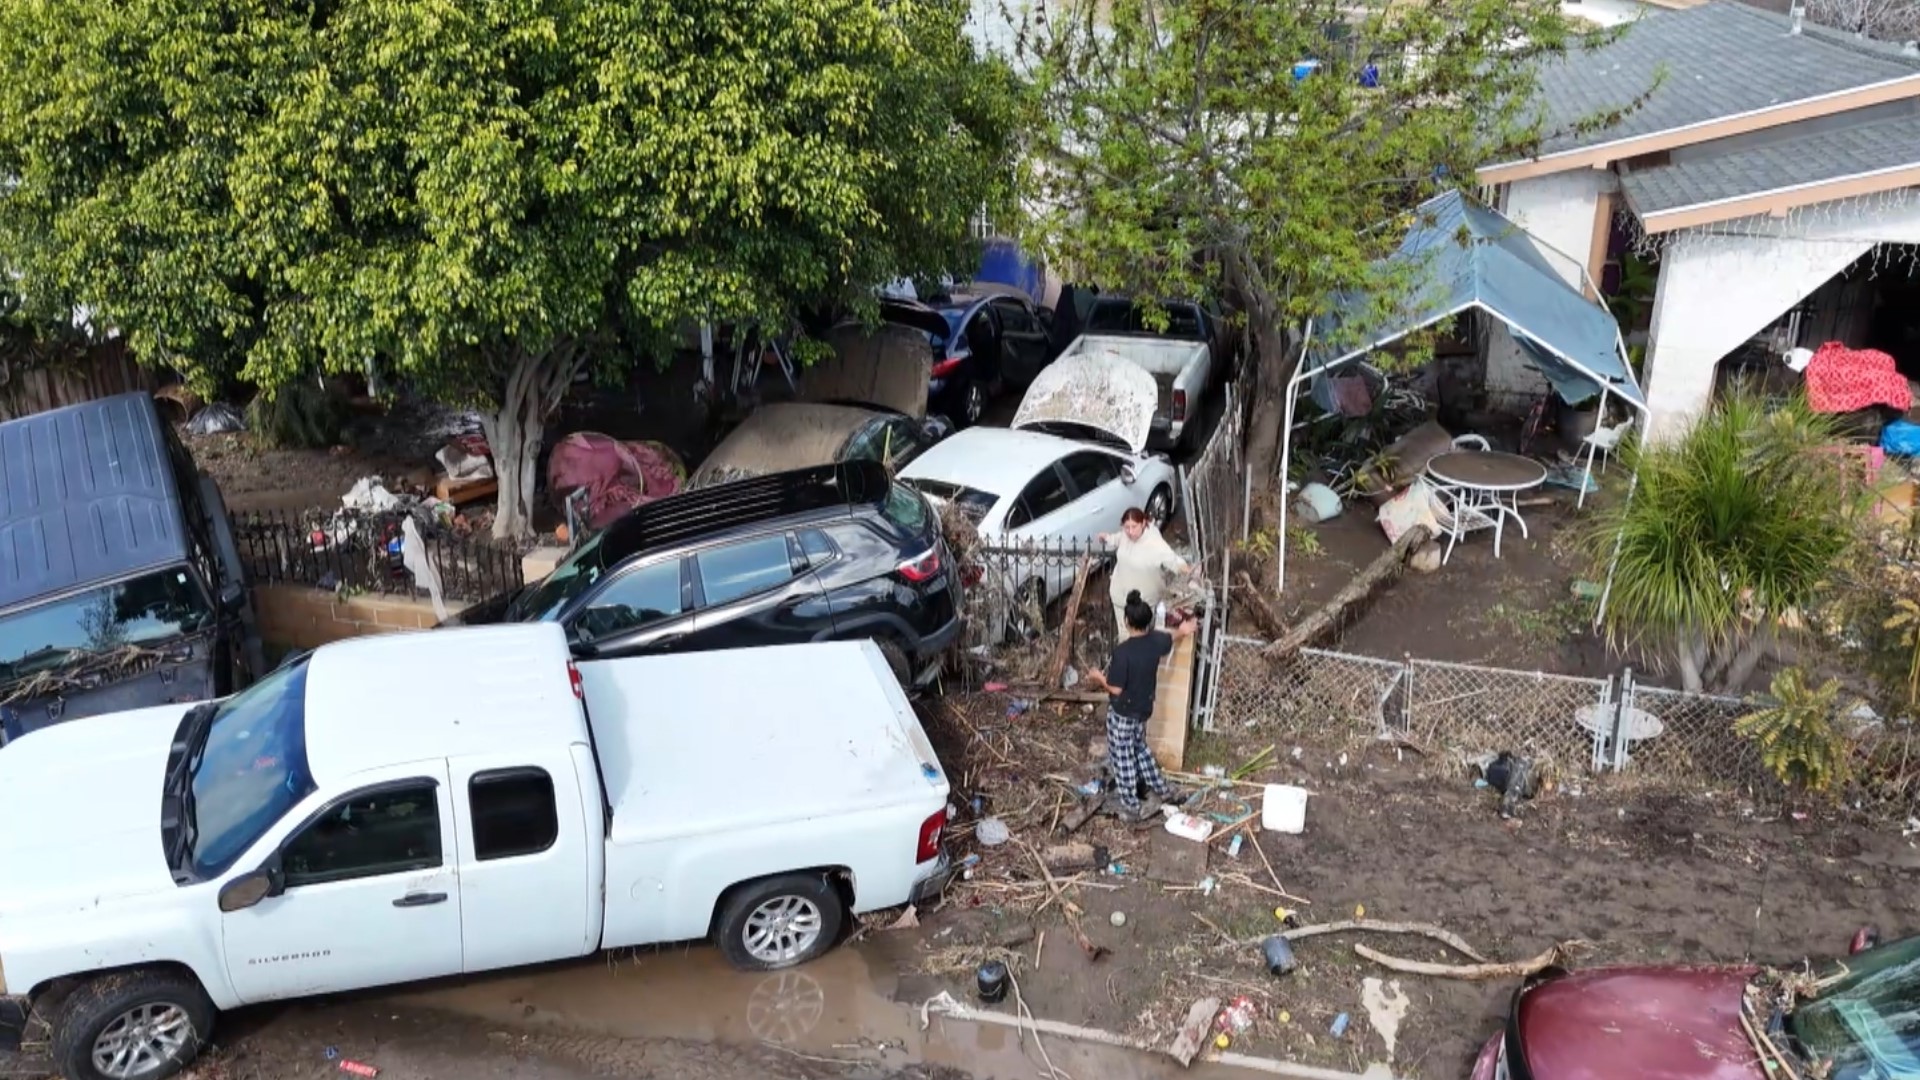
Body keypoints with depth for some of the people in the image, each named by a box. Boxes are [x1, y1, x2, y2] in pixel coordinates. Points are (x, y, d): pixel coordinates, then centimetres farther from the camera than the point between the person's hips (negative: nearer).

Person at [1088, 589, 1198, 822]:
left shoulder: (1122, 651, -30)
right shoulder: (1155, 640, -9)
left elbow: (1116, 689, -24)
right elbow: (1170, 639, 17)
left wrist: (1099, 678, -5)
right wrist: (1182, 631, 38)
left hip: (1122, 712, -7)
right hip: (1143, 708, 7)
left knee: (1122, 757, 9)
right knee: (1140, 748, 29)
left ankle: (1132, 807, 18)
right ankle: (1161, 789, 39)